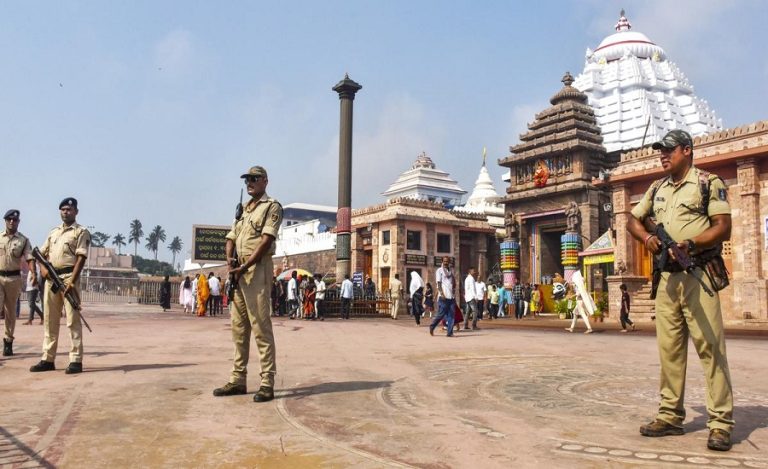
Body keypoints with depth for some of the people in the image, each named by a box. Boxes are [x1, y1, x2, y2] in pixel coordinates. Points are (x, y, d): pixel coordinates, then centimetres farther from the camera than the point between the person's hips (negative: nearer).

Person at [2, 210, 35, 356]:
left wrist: (34, 274, -21)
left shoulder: (23, 240, 5)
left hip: (14, 278, 0)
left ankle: (8, 340, 14)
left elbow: (29, 258, -5)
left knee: (11, 312, 7)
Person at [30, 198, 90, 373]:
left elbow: (81, 258, -9)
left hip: (69, 277, -6)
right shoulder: (53, 232, 21)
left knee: (73, 320, -7)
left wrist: (72, 281, -19)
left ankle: (76, 360, -7)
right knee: (50, 320, 8)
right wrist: (43, 267, -1)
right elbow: (41, 253, 21)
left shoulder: (81, 232, 1)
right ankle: (48, 359, 14)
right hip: (51, 278, 7)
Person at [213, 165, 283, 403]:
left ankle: (267, 383, -8)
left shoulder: (272, 206, -1)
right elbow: (231, 238, 18)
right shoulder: (243, 210, 23)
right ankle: (238, 380, 15)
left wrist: (245, 266, -17)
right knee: (238, 327, 8)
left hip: (257, 268, -8)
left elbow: (266, 240, -12)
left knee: (260, 326, -10)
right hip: (238, 271, 8)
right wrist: (229, 258, -4)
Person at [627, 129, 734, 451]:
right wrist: (648, 237, 0)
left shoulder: (709, 183, -1)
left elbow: (723, 228, -9)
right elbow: (633, 220, 21)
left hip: (698, 276, -6)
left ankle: (720, 422, 0)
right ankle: (670, 416, 15)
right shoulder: (657, 189, 17)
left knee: (710, 347, -6)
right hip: (666, 277, 6)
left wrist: (691, 244, -24)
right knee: (669, 349, 8)